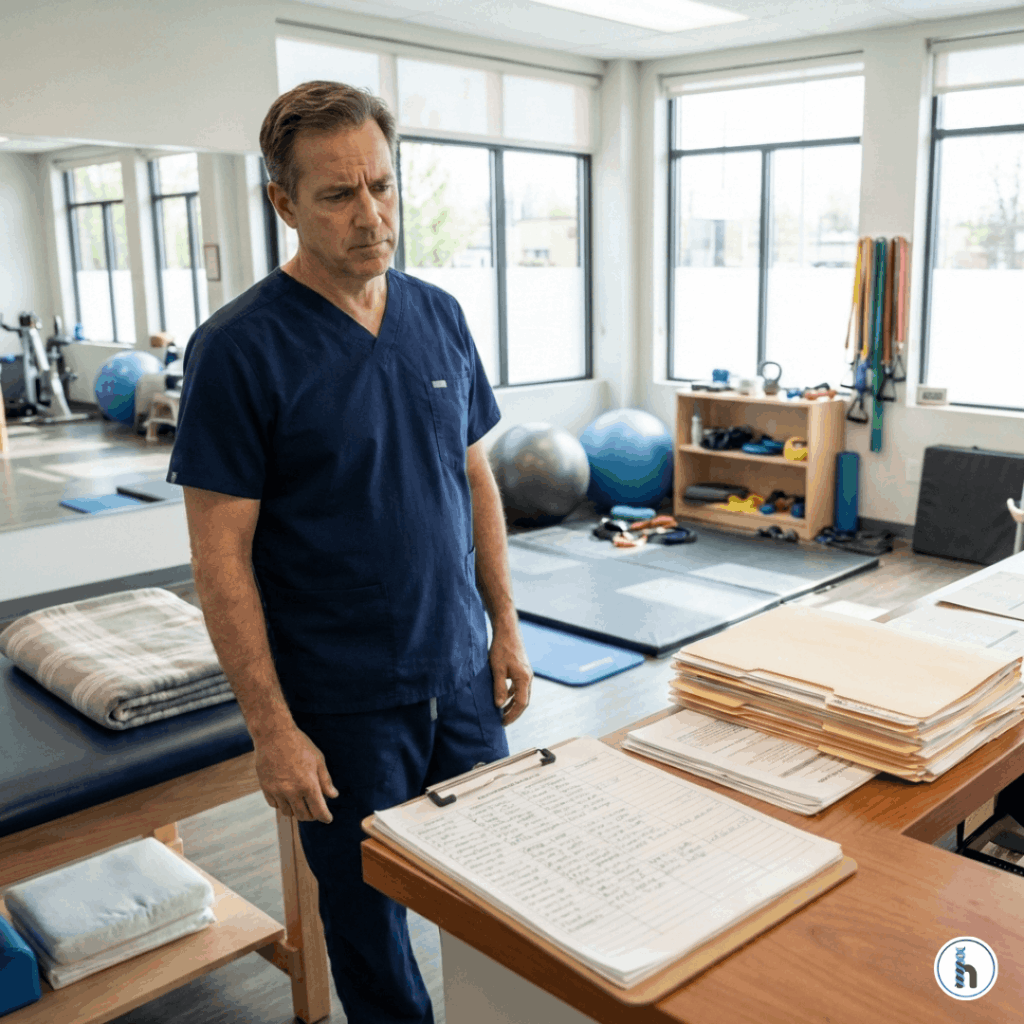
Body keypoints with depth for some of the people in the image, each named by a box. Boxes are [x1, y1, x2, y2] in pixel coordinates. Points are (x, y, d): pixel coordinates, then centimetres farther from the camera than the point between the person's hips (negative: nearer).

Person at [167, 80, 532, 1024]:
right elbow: (221, 556, -14)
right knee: (371, 919, 15)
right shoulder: (240, 347, -15)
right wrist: (272, 728, -14)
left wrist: (505, 627, 7)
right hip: (342, 705, -5)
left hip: (463, 676, 5)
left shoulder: (439, 316, 2)